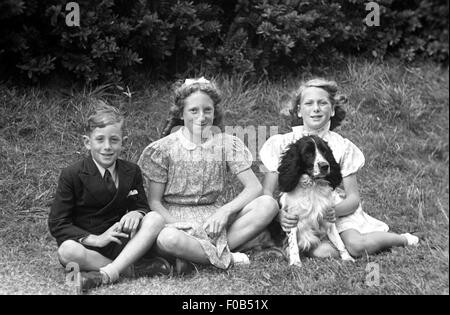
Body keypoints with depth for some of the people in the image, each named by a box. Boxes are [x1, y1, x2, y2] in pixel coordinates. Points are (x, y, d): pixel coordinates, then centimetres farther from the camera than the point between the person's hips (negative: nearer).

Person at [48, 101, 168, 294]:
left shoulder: (131, 172, 6)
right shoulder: (72, 175, -6)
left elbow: (142, 206, 12)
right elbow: (57, 224, -8)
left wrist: (137, 213, -15)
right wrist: (96, 239, -20)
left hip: (120, 244, 3)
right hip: (87, 244, -3)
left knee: (155, 219, -21)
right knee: (67, 251, -36)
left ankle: (105, 274, -31)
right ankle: (133, 269, -24)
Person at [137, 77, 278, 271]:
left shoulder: (227, 144, 4)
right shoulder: (163, 149, -2)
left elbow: (254, 187, -3)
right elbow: (154, 202, -3)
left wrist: (225, 211, -20)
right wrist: (180, 226, -21)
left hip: (213, 217, 3)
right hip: (176, 219, -3)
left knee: (268, 206, -22)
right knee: (167, 239, -41)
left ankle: (192, 255, -24)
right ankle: (226, 258, -17)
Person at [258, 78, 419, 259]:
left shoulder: (343, 147, 1)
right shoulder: (281, 144, -1)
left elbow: (353, 198, -1)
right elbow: (266, 193, -1)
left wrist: (334, 210, -24)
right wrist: (279, 214, -23)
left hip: (337, 213, 1)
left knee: (357, 245, -30)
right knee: (321, 252, -32)